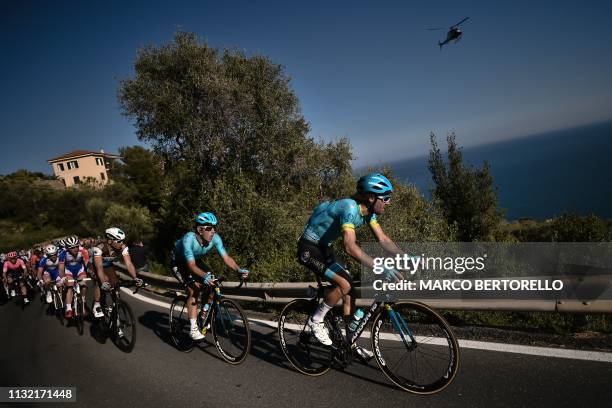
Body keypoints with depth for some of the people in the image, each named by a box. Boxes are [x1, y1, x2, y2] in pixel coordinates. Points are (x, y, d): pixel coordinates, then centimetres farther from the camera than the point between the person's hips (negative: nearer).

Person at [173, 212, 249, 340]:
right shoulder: (189, 239, -38)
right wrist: (205, 275, -58)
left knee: (210, 286, -8)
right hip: (180, 262, -5)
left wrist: (239, 269, -44)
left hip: (196, 260, 5)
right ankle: (193, 329, -12)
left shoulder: (215, 238, -26)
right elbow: (191, 265, -41)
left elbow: (226, 257, -28)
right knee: (194, 290, -19)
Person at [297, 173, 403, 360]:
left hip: (324, 247, 9)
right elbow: (350, 247, -39)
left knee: (350, 288, 2)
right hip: (309, 248, -9)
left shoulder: (368, 211, -2)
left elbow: (383, 240, 0)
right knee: (344, 284, -22)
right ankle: (316, 320, 0)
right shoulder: (350, 208, -30)